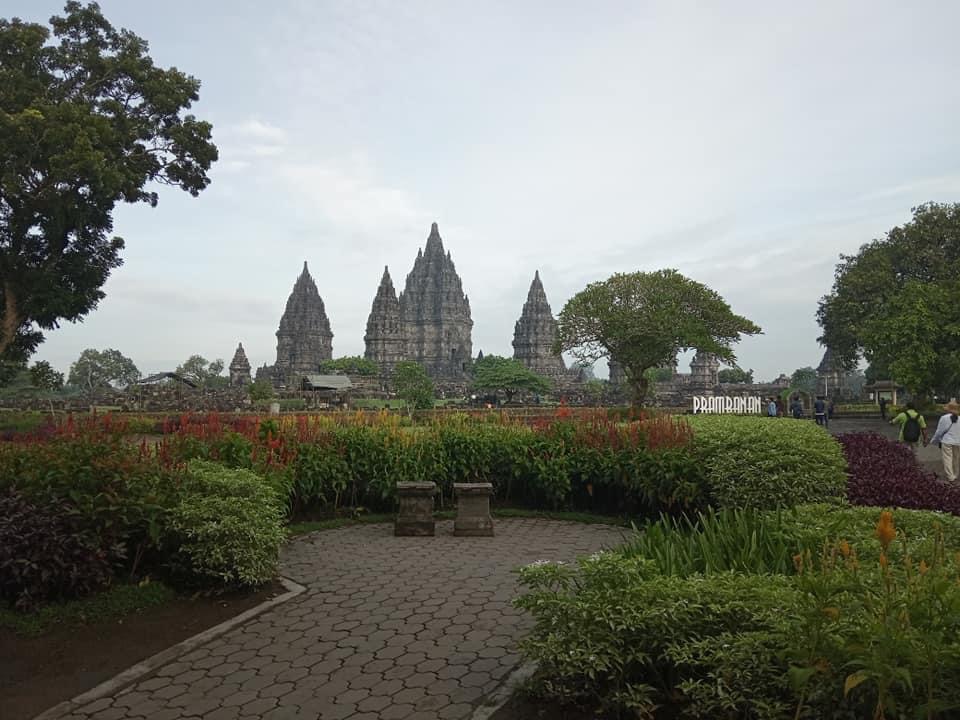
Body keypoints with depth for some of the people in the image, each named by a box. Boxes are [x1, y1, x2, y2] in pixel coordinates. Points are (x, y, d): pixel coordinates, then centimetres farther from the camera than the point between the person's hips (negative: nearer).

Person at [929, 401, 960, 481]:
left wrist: (933, 441, 7)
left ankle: (950, 476, -1)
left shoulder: (944, 418, -12)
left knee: (947, 459, 2)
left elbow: (939, 432, -7)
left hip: (947, 442, -4)